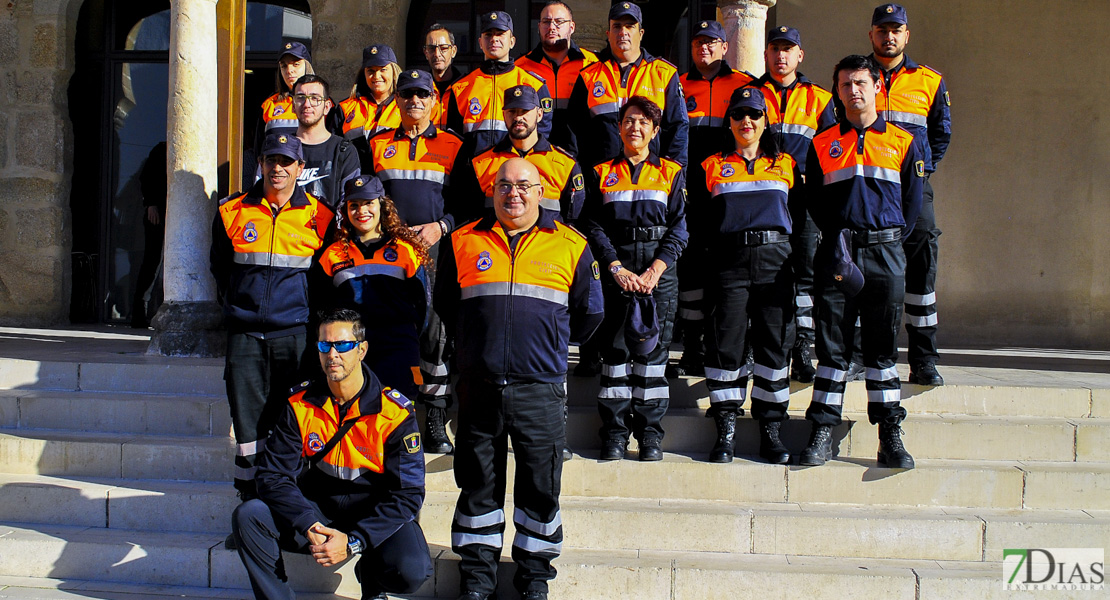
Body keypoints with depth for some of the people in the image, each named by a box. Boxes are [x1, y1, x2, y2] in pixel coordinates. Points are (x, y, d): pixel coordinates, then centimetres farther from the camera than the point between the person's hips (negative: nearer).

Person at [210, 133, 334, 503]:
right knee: (248, 421, 2)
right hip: (245, 333, 2)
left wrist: (306, 310, 6)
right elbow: (220, 268, 21)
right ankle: (251, 503, 10)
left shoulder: (318, 216, 3)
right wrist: (240, 303, 14)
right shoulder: (233, 212, 8)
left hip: (295, 333, -2)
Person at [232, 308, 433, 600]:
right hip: (318, 512, 2)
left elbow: (408, 493, -14)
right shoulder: (300, 404, -5)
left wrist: (353, 542, -25)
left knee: (411, 571, -31)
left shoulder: (395, 412, -14)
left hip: (376, 516, -2)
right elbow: (274, 474, -8)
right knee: (248, 516, -22)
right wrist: (309, 526, -26)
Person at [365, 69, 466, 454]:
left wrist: (441, 226, -9)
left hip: (436, 252, -1)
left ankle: (436, 424, 4)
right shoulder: (378, 146, 14)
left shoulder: (453, 147, 9)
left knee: (436, 334, -3)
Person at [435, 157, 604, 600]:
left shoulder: (570, 246, 4)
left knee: (541, 485, 5)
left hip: (540, 387, -1)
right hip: (479, 385, 1)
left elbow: (588, 313, 15)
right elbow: (445, 304, 20)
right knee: (478, 482, 9)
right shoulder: (463, 243, 7)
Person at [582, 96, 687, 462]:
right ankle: (614, 432, 3)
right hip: (615, 270, 0)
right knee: (614, 347, -2)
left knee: (654, 348, -1)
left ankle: (650, 431, 5)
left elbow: (679, 228, 3)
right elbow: (593, 226, 3)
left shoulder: (671, 173, 10)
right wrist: (617, 268, -10)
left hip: (660, 271, 0)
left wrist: (654, 272, -9)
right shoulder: (602, 174, 11)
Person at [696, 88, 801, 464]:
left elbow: (800, 215, 14)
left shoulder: (786, 165, 14)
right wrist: (712, 251, -3)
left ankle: (770, 429, 7)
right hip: (729, 263, -1)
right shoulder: (712, 167, 11)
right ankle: (726, 430, 1)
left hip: (775, 261, 1)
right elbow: (698, 221, 10)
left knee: (774, 342, 0)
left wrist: (793, 253, 2)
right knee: (726, 341, -6)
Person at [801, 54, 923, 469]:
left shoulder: (902, 143, 9)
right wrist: (836, 236, 0)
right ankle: (822, 434, 4)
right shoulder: (822, 144, 10)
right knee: (831, 345, 0)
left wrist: (889, 241, 2)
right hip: (836, 252, 0)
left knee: (883, 348, 3)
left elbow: (912, 202, 10)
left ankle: (890, 438, 7)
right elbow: (813, 200, 11)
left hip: (885, 253, 0)